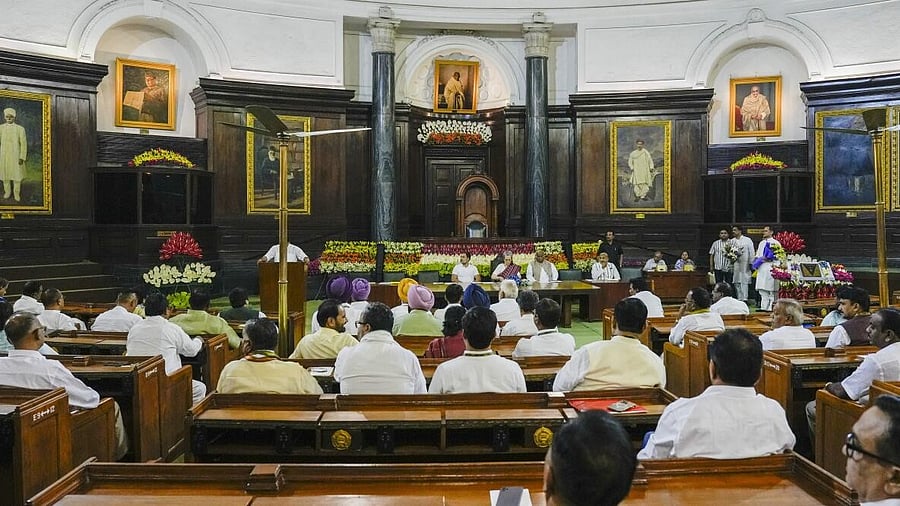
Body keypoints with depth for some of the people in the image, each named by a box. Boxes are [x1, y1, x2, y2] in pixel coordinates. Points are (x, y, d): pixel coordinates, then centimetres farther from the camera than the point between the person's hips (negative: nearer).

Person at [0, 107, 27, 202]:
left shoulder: (20, 128, -7)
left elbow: (23, 144, -6)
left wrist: (22, 157, -9)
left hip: (16, 156, -2)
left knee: (17, 176, 4)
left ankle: (16, 193, 20)